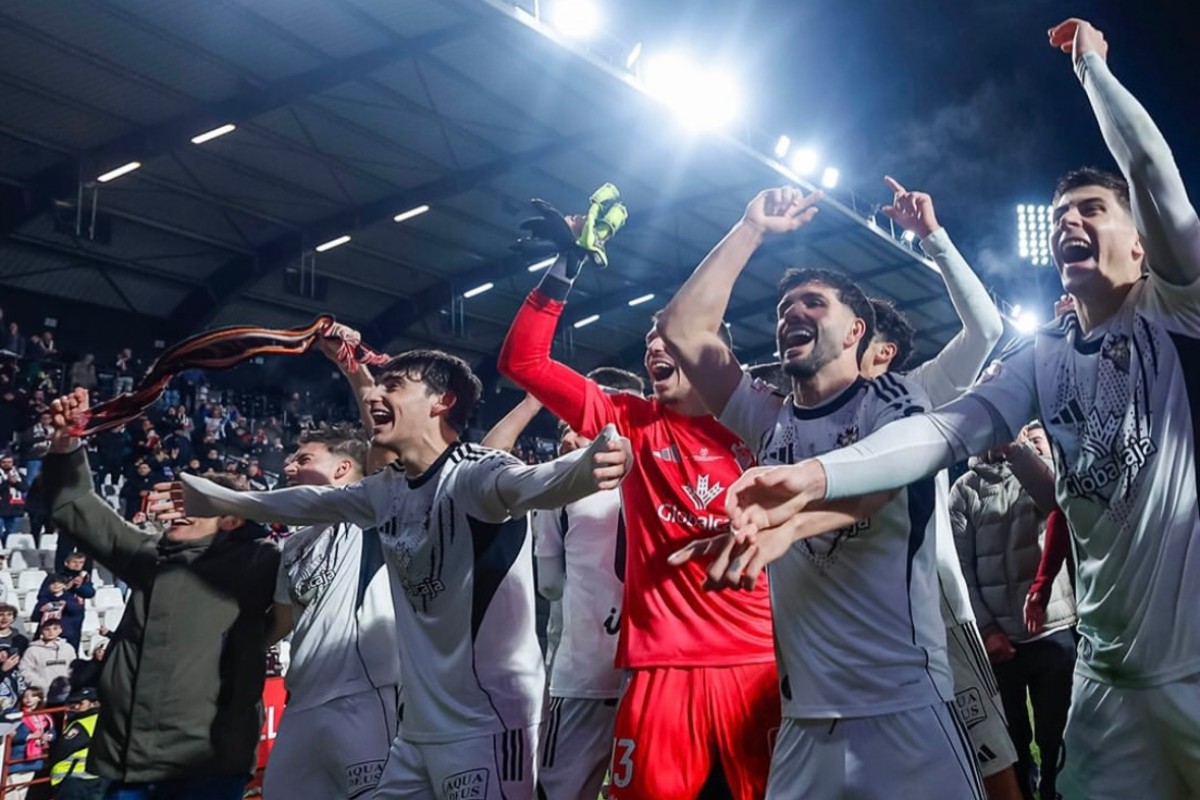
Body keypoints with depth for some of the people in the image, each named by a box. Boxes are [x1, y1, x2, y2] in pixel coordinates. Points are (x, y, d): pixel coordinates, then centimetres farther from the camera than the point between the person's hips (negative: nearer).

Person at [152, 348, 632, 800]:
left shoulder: (474, 473, -15)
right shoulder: (388, 491, 8)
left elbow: (530, 482, -36)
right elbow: (305, 502, 23)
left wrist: (589, 465, -59)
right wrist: (202, 496, 33)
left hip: (485, 725, -8)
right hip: (419, 727, 8)